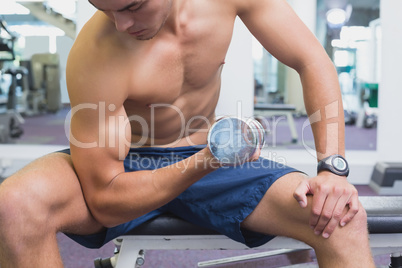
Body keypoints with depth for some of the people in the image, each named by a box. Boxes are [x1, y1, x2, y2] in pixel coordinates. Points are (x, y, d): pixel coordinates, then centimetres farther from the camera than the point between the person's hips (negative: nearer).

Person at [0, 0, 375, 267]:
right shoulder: (94, 56, -26)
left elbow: (312, 61, -8)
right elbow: (106, 201, -22)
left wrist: (333, 169, -19)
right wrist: (206, 162, -36)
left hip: (203, 159, 3)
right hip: (127, 168, -2)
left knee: (344, 220, -20)